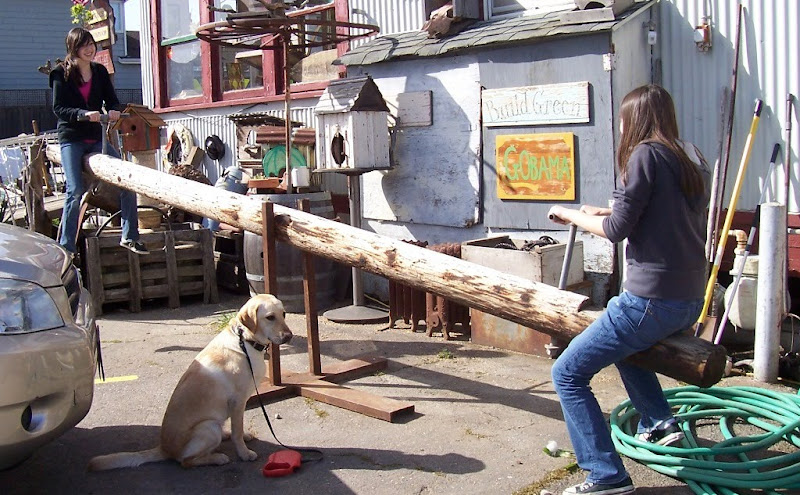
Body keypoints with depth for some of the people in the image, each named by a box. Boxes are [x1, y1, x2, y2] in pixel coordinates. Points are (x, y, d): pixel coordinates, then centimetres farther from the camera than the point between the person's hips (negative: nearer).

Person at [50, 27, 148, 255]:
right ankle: (66, 246, -3)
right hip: (71, 139, -4)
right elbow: (58, 108, -8)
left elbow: (112, 100, 10)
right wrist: (84, 114, -24)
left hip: (97, 137, 4)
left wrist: (115, 110, -15)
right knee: (76, 189, -14)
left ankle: (129, 236, 2)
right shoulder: (61, 73, -1)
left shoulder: (100, 71, 10)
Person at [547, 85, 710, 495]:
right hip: (690, 300, 9)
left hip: (651, 300, -9)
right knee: (624, 345, 37)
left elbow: (616, 230, -12)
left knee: (568, 373, -1)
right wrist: (607, 213, 18)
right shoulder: (692, 157, 11)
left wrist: (571, 215, 4)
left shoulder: (646, 154, -13)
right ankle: (659, 422, 32)